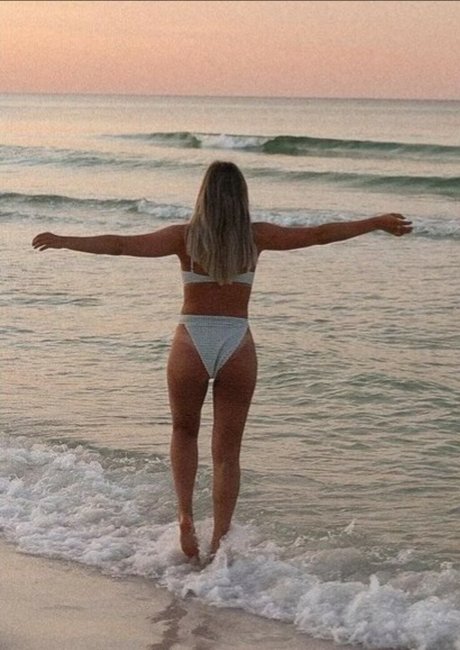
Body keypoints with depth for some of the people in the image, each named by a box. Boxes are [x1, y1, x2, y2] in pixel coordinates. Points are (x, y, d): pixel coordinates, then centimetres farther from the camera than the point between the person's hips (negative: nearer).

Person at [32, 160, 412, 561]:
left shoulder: (186, 237, -3)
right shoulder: (256, 237, 0)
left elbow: (121, 245, -5)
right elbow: (320, 234, 6)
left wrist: (64, 242, 3)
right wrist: (378, 224, 15)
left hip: (191, 344, 0)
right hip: (237, 346, 1)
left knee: (184, 431, 22)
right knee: (228, 450, 9)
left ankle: (186, 516, 7)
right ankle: (220, 539, 9)